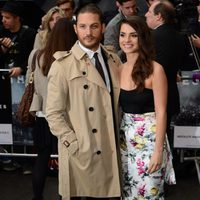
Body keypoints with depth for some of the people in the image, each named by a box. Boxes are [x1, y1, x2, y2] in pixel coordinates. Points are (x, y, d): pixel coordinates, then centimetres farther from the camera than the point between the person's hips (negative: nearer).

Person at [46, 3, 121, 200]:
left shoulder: (114, 59, 8)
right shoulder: (63, 65, -7)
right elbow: (53, 113, -9)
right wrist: (75, 145, -15)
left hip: (111, 150, 4)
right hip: (81, 153, -4)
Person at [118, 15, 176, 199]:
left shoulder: (154, 69, -12)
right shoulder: (120, 69, 5)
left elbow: (161, 112, -13)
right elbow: (119, 107, 10)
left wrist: (158, 150, -17)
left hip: (149, 139, -5)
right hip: (125, 139, 6)